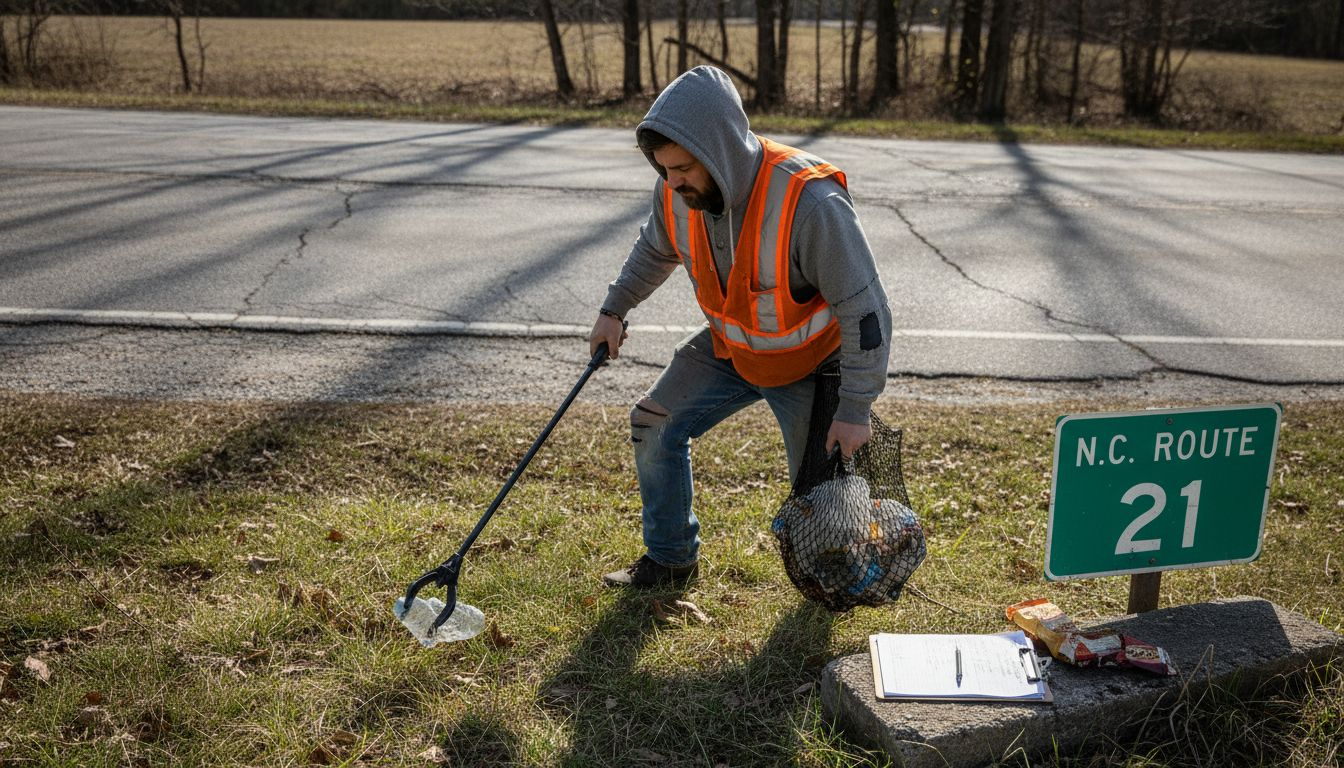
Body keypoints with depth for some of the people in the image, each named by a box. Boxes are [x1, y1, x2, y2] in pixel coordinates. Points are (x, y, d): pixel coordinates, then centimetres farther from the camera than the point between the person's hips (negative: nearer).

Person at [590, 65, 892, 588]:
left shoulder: (810, 203, -37)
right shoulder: (676, 191, -18)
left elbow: (864, 311, -29)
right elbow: (654, 251, 9)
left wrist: (855, 410, -25)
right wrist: (615, 310, 5)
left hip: (809, 362, -5)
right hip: (729, 348, 5)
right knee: (654, 425, 2)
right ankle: (671, 556, 21)